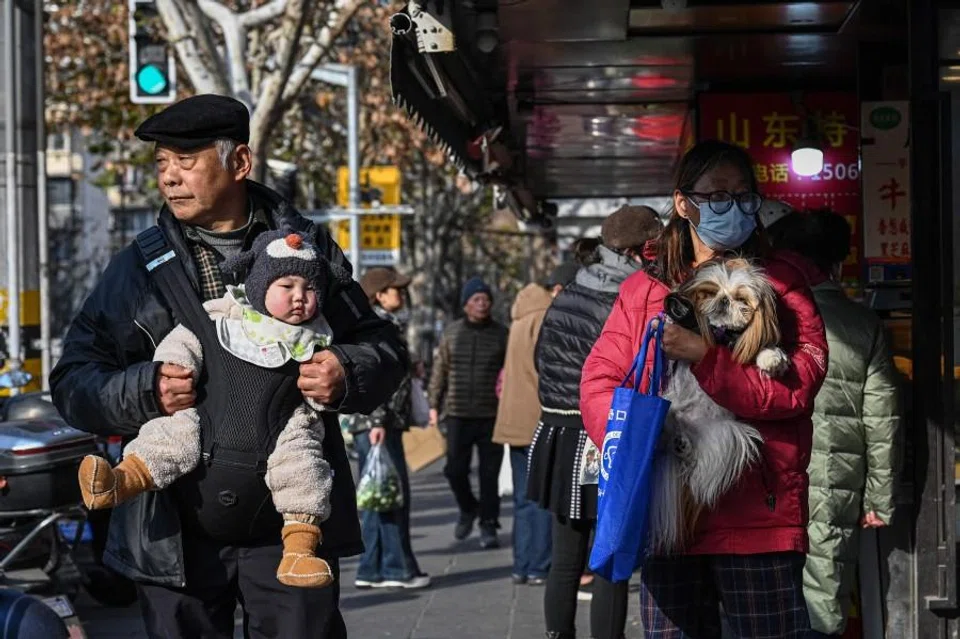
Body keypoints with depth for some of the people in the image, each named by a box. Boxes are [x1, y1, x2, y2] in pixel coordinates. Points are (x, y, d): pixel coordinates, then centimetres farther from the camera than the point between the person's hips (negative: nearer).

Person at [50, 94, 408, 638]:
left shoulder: (307, 246, 7)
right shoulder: (140, 267, 6)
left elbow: (384, 347, 11)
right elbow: (73, 382, 4)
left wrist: (348, 376, -11)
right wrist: (143, 390, -15)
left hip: (291, 530, 0)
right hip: (176, 535, 0)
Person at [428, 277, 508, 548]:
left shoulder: (501, 334, 3)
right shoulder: (452, 333, 8)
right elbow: (440, 371, 12)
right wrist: (434, 405, 8)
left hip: (491, 416, -1)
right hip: (458, 415, 1)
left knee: (489, 473, 2)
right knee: (455, 469, 0)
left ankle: (488, 525, 11)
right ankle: (468, 509, 27)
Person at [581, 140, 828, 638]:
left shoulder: (779, 281, 5)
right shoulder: (643, 288, 13)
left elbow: (801, 381, -9)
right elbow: (598, 381, 5)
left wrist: (705, 357, -17)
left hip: (756, 511, -3)